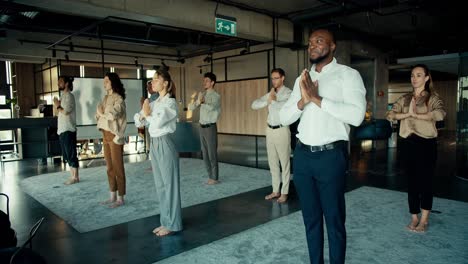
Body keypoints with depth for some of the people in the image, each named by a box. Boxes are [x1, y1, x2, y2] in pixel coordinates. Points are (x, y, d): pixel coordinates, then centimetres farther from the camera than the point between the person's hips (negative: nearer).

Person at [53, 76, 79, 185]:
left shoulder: (69, 96, -9)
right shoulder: (62, 96, 18)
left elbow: (66, 111, -19)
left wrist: (57, 106, -4)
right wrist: (57, 106, 6)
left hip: (68, 130, -9)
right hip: (62, 130, 9)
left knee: (71, 154, -5)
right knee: (67, 155, 11)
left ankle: (75, 177, 1)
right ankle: (73, 176, 18)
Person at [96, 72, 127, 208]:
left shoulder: (118, 99, -9)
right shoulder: (105, 98, 14)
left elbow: (112, 115, -20)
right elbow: (99, 114, 12)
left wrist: (102, 113, -2)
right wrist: (104, 114, -9)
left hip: (114, 135, -8)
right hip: (105, 134, 8)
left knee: (117, 167, -2)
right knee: (110, 167, 12)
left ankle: (120, 198, 6)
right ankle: (113, 196, 22)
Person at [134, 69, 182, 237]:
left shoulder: (170, 102, -11)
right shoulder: (154, 103, 13)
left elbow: (158, 122, -24)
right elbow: (138, 122, 11)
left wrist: (147, 114, -6)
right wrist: (143, 113, -9)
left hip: (164, 144, -8)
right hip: (154, 144, 8)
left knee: (169, 185, 1)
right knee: (160, 185, 14)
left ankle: (172, 224, 13)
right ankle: (166, 222, 26)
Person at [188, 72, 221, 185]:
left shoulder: (216, 96, -9)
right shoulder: (202, 95, 11)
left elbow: (211, 107, -29)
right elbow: (190, 107, 4)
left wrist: (202, 102, -42)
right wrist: (197, 102, -15)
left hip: (210, 127, -7)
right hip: (202, 127, 7)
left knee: (212, 154, -2)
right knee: (205, 154, 12)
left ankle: (215, 178, 9)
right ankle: (210, 176, 23)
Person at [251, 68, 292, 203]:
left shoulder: (288, 93, -6)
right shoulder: (270, 94, 12)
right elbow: (254, 105, 6)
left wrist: (273, 100, -11)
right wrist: (268, 101, -9)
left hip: (282, 130, -6)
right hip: (270, 130, 7)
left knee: (284, 162, 2)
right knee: (272, 162, 12)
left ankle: (284, 192, 11)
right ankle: (275, 190, 23)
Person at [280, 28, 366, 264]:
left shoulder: (347, 74, -3)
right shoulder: (302, 79, 13)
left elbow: (356, 115, -18)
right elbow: (284, 118, 8)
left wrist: (317, 98, -17)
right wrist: (303, 101, -11)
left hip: (331, 155, -5)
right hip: (302, 155, 5)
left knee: (334, 220, 8)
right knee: (310, 217, 17)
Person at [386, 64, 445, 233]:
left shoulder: (432, 97, -1)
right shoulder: (405, 98, 10)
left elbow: (440, 114, -21)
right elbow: (390, 115, -3)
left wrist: (416, 114, -19)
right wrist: (407, 114, -18)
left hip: (426, 143, -3)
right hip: (408, 143, 4)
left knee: (425, 181, 4)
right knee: (411, 181, 9)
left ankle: (424, 219, 16)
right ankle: (414, 218, 21)